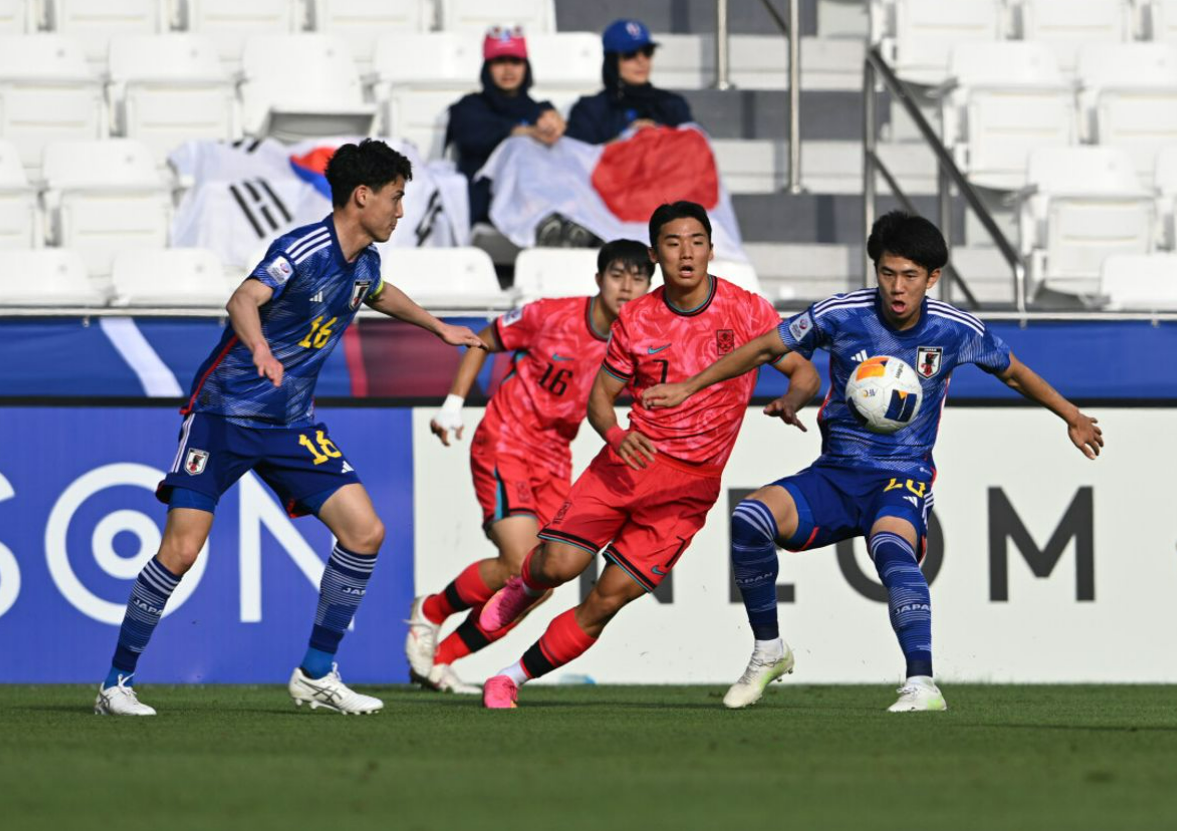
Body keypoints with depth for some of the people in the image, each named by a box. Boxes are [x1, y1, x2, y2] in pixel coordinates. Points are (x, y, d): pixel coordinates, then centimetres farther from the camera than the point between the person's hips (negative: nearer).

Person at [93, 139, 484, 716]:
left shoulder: (364, 262, 5)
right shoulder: (303, 251, -20)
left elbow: (380, 295, 32)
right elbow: (244, 301, -39)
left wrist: (440, 329, 43)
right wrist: (260, 348, -59)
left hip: (291, 424, 7)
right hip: (225, 413, -7)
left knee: (365, 532, -6)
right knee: (181, 550, -14)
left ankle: (315, 675, 5)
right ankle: (117, 684, -2)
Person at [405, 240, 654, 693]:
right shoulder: (550, 316, -12)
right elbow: (484, 342, 2)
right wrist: (453, 404, -4)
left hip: (554, 460, 5)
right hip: (504, 443, -5)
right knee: (521, 565, -20)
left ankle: (441, 658, 12)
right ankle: (429, 613, 5)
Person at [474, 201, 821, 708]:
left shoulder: (746, 311, -3)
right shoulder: (636, 319, 2)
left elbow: (804, 372, 0)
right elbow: (601, 395, 8)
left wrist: (790, 401, -24)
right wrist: (615, 433, -14)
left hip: (692, 482, -1)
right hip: (632, 458, 1)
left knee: (609, 599, -9)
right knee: (558, 564, -15)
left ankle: (514, 678, 5)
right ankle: (524, 588, 23)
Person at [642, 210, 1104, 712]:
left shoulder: (956, 331, -5)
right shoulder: (841, 315, -8)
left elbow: (1012, 372, 15)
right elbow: (765, 349, 5)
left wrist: (1071, 417, 25)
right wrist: (688, 388, 4)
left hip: (904, 477, -2)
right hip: (836, 474, 2)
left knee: (891, 545, -37)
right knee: (749, 519, -25)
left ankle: (921, 685, -43)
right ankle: (768, 652, -5)